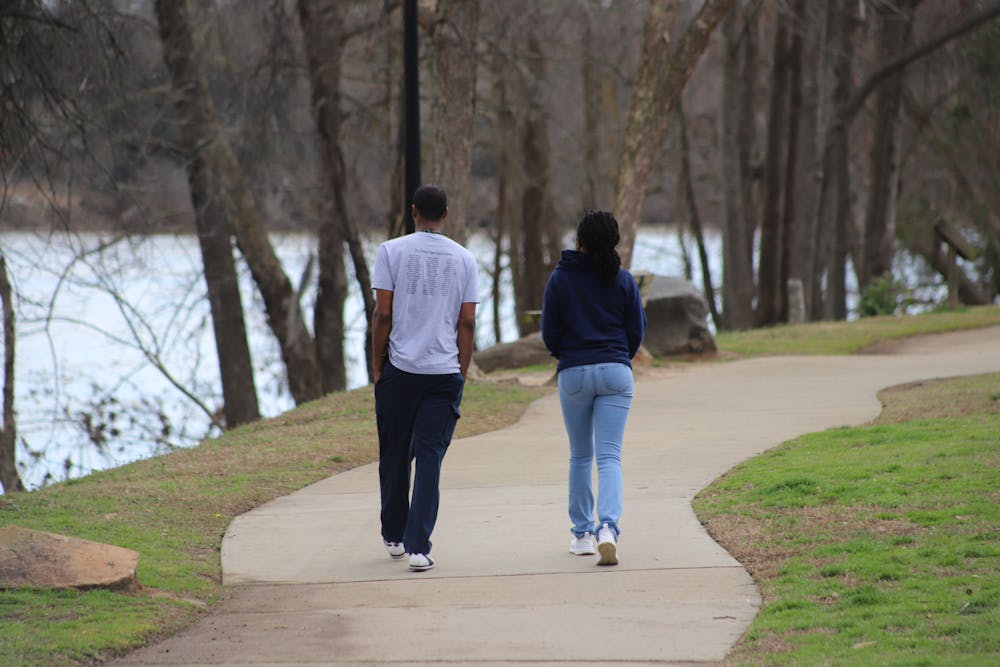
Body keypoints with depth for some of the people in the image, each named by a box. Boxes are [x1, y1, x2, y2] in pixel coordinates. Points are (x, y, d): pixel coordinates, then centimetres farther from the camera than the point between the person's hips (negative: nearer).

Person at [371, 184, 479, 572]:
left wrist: (377, 366, 5)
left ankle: (394, 537, 27)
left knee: (394, 456, 14)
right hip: (445, 373, 1)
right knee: (430, 459, -1)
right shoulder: (464, 259, 5)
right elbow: (467, 322, 3)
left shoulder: (391, 252, -1)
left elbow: (383, 314, -4)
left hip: (399, 369, -1)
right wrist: (462, 372, 11)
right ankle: (418, 547, -10)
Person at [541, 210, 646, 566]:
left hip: (574, 373, 0)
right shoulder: (624, 280, 1)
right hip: (616, 373, 0)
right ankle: (608, 527, -24)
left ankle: (582, 534, 17)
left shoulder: (561, 279, -2)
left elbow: (549, 332, 0)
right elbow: (637, 330, 6)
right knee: (610, 456, -4)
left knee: (580, 456, 14)